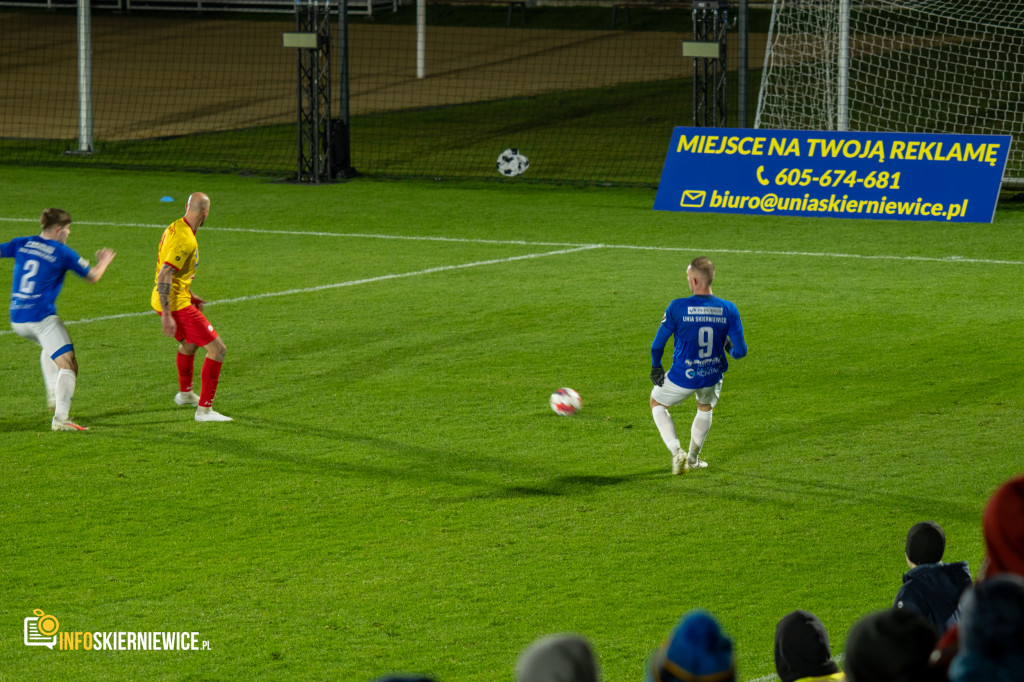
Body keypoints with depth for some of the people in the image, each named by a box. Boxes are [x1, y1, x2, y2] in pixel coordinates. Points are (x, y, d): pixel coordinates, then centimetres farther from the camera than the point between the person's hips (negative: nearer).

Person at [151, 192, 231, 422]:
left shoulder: (176, 227, 7)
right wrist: (166, 315, -29)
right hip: (176, 304, -10)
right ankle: (204, 409, -9)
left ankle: (185, 393, 56)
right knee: (217, 349, -8)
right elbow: (164, 277, -28)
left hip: (168, 300, 10)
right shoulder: (185, 241, -24)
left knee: (189, 342, 35)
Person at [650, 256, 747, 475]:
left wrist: (656, 367, 11)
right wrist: (729, 348, 16)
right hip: (712, 375, 3)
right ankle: (693, 458, 46)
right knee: (705, 407, 36)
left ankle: (676, 450, 10)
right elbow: (740, 351, -9)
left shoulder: (678, 307, -19)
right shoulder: (728, 310, -13)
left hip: (683, 377, -3)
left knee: (657, 402, 27)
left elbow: (657, 344, -9)